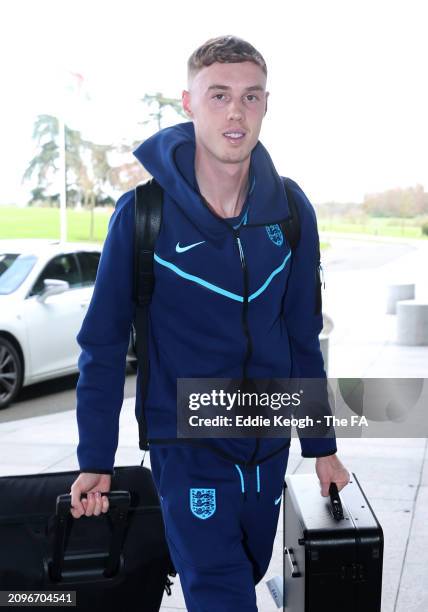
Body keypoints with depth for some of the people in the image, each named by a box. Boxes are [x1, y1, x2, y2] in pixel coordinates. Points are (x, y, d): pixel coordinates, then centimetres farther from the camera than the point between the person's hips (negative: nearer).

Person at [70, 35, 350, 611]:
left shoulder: (290, 209, -5)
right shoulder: (144, 208, -14)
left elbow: (303, 339, 4)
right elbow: (104, 341, -8)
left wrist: (322, 447, 8)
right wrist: (95, 460, -7)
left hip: (268, 444, 4)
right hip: (186, 445, -4)